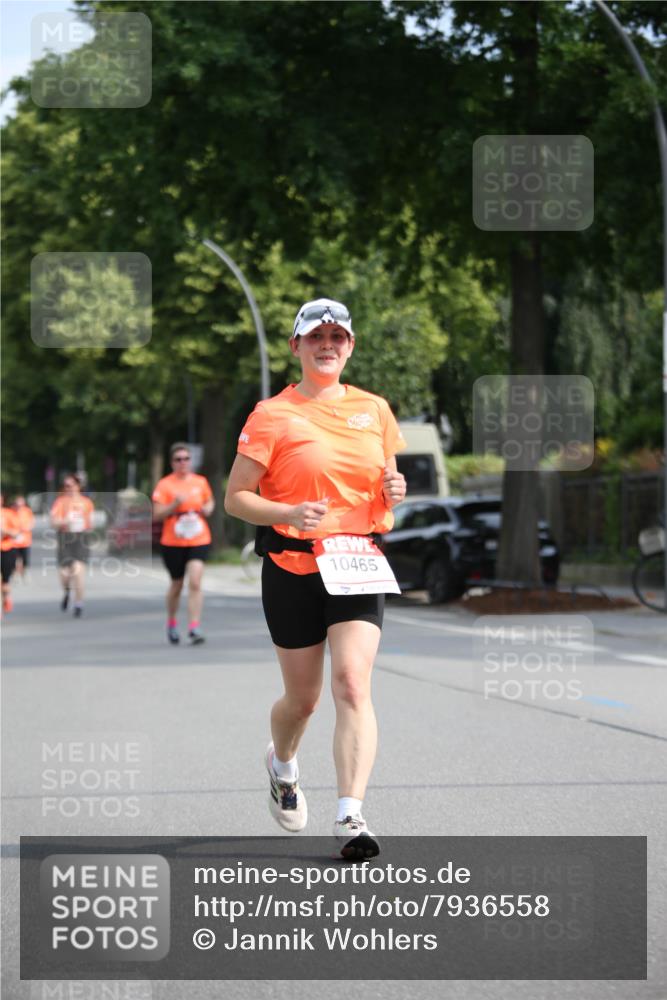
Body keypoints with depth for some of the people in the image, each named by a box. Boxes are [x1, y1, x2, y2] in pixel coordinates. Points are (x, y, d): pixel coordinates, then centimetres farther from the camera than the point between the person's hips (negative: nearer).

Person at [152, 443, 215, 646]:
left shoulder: (201, 482, 6)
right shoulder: (164, 485, -4)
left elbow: (210, 501, 24)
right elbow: (156, 515, -7)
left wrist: (208, 509, 2)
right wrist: (174, 505, -21)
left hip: (199, 541, 1)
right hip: (173, 543, -1)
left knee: (195, 582, -15)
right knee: (177, 584, 12)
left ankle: (194, 628, -15)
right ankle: (171, 623, 36)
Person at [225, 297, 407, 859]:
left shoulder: (374, 409, 10)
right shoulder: (272, 415, -2)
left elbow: (385, 482, 22)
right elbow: (236, 497, -3)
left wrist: (394, 492, -2)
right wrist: (290, 513, -21)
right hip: (292, 568, -2)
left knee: (353, 684, -17)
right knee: (302, 697, 8)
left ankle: (351, 816, -22)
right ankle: (282, 764, 43)